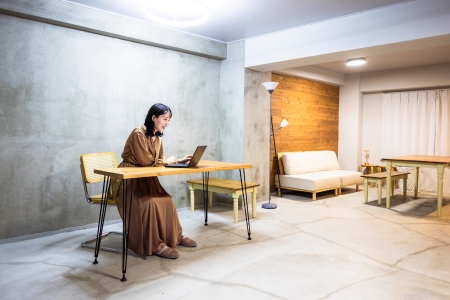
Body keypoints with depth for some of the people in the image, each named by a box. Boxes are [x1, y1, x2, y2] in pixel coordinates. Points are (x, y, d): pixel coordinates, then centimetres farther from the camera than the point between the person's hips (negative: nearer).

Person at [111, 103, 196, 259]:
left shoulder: (157, 137, 7)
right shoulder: (138, 133, -19)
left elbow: (159, 160, 7)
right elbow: (145, 160, -22)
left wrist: (178, 161, -6)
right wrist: (167, 161, -11)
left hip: (146, 178, 8)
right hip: (128, 180, -8)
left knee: (167, 200, -8)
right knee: (149, 203, -28)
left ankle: (176, 237, 7)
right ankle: (155, 245, -19)